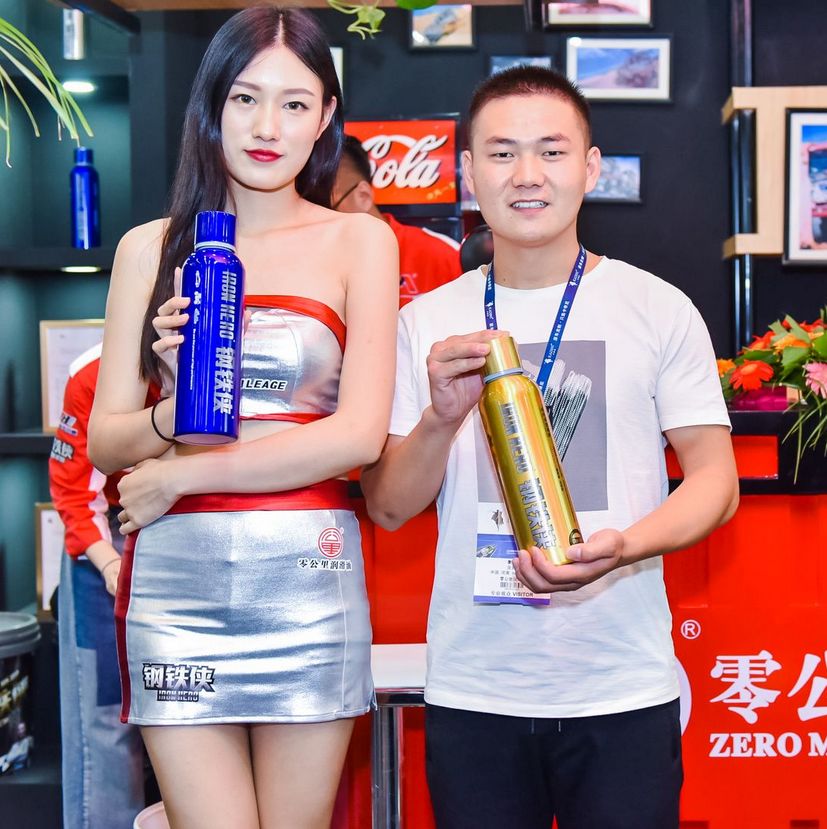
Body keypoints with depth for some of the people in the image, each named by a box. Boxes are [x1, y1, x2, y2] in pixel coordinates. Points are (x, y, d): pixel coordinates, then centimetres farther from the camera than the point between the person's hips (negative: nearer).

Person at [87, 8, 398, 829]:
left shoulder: (357, 241, 4)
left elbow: (361, 432, -6)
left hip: (307, 576, -1)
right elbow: (104, 440, 7)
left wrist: (178, 475, -6)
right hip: (175, 580, 1)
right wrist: (176, 408, -15)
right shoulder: (150, 248, 9)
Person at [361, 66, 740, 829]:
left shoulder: (659, 308, 0)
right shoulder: (427, 323, 5)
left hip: (624, 691, -1)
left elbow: (715, 479, 0)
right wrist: (442, 417, -14)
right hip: (471, 694, 1)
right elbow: (389, 508, 5)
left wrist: (622, 546, -18)